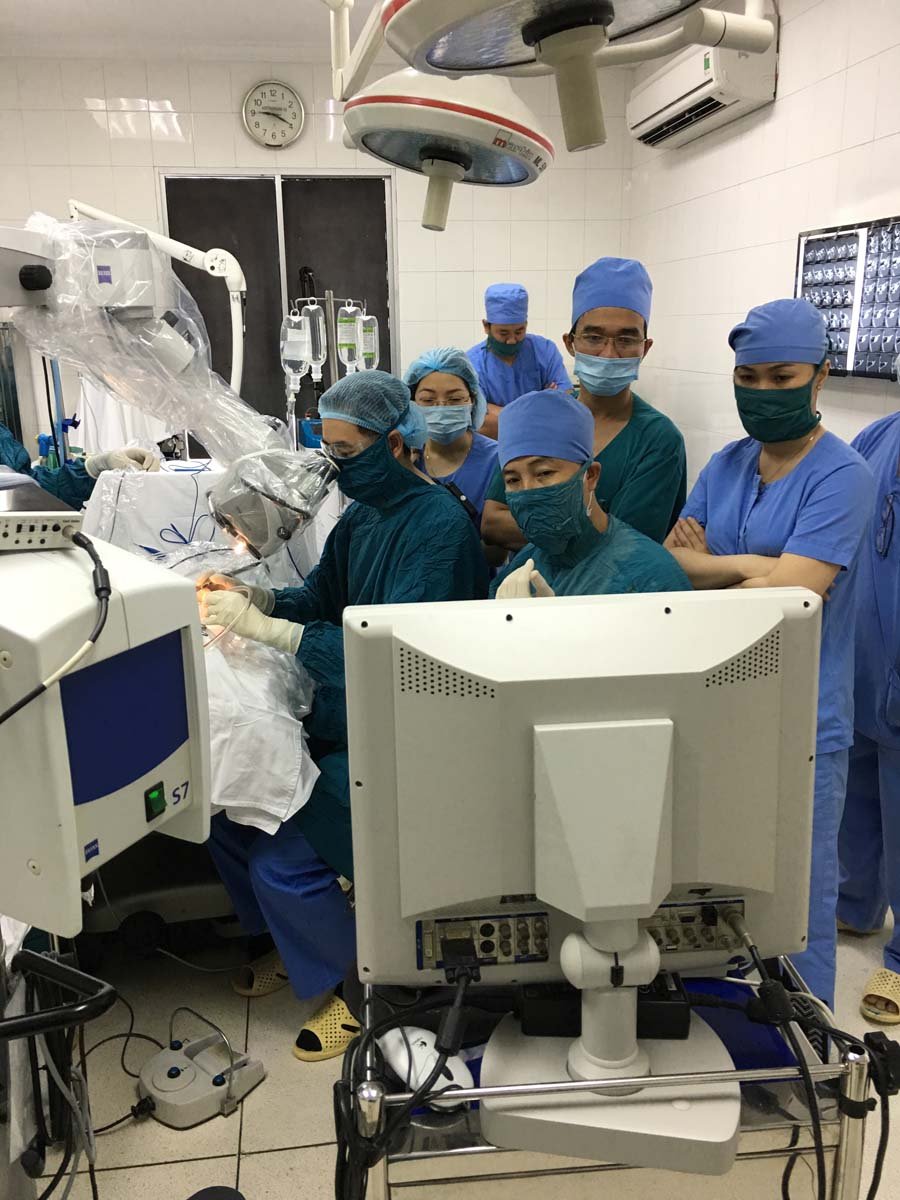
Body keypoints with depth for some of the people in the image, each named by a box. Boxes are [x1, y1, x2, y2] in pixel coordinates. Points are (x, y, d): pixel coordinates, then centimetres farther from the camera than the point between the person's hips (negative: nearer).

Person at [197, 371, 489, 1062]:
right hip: (345, 720, 9)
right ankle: (293, 944, 30)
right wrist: (247, 596, -5)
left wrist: (261, 627, -30)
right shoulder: (363, 514, 6)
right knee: (224, 801, 6)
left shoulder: (438, 527, -21)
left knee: (278, 860, -14)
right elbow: (318, 599, 15)